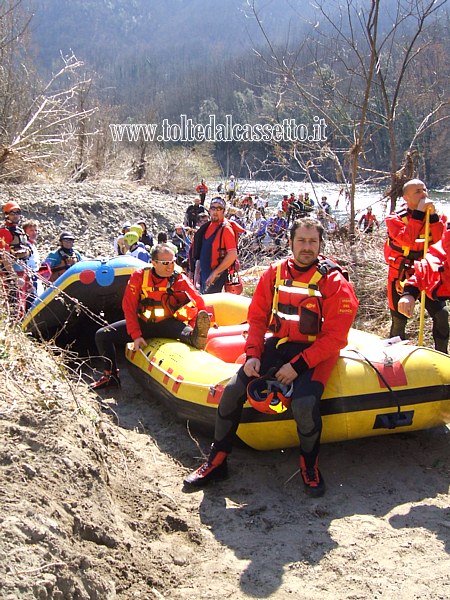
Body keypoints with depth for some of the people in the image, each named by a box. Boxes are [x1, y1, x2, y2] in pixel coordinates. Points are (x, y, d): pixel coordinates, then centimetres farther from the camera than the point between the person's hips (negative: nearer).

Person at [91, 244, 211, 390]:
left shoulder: (180, 279, -13)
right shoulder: (139, 276, -10)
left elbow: (199, 303, -14)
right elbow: (129, 307, -9)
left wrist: (193, 332, -28)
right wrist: (136, 335, -17)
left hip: (167, 324, -3)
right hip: (142, 323, 3)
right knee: (102, 335, -5)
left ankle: (195, 338, -72)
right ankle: (111, 376, 1)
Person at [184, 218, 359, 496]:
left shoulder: (335, 282, -9)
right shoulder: (275, 273, 4)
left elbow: (335, 336, -13)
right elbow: (257, 317, 8)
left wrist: (298, 365, -19)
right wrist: (252, 355, -8)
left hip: (315, 352, -4)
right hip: (277, 345, 4)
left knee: (304, 404, -31)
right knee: (233, 390, -12)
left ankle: (310, 466, 0)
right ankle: (217, 461, 8)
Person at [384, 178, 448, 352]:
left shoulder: (435, 216, 1)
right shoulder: (395, 218, -12)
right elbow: (406, 240, -30)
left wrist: (433, 216, -23)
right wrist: (419, 213, -29)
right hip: (401, 275, -3)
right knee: (399, 320, 4)